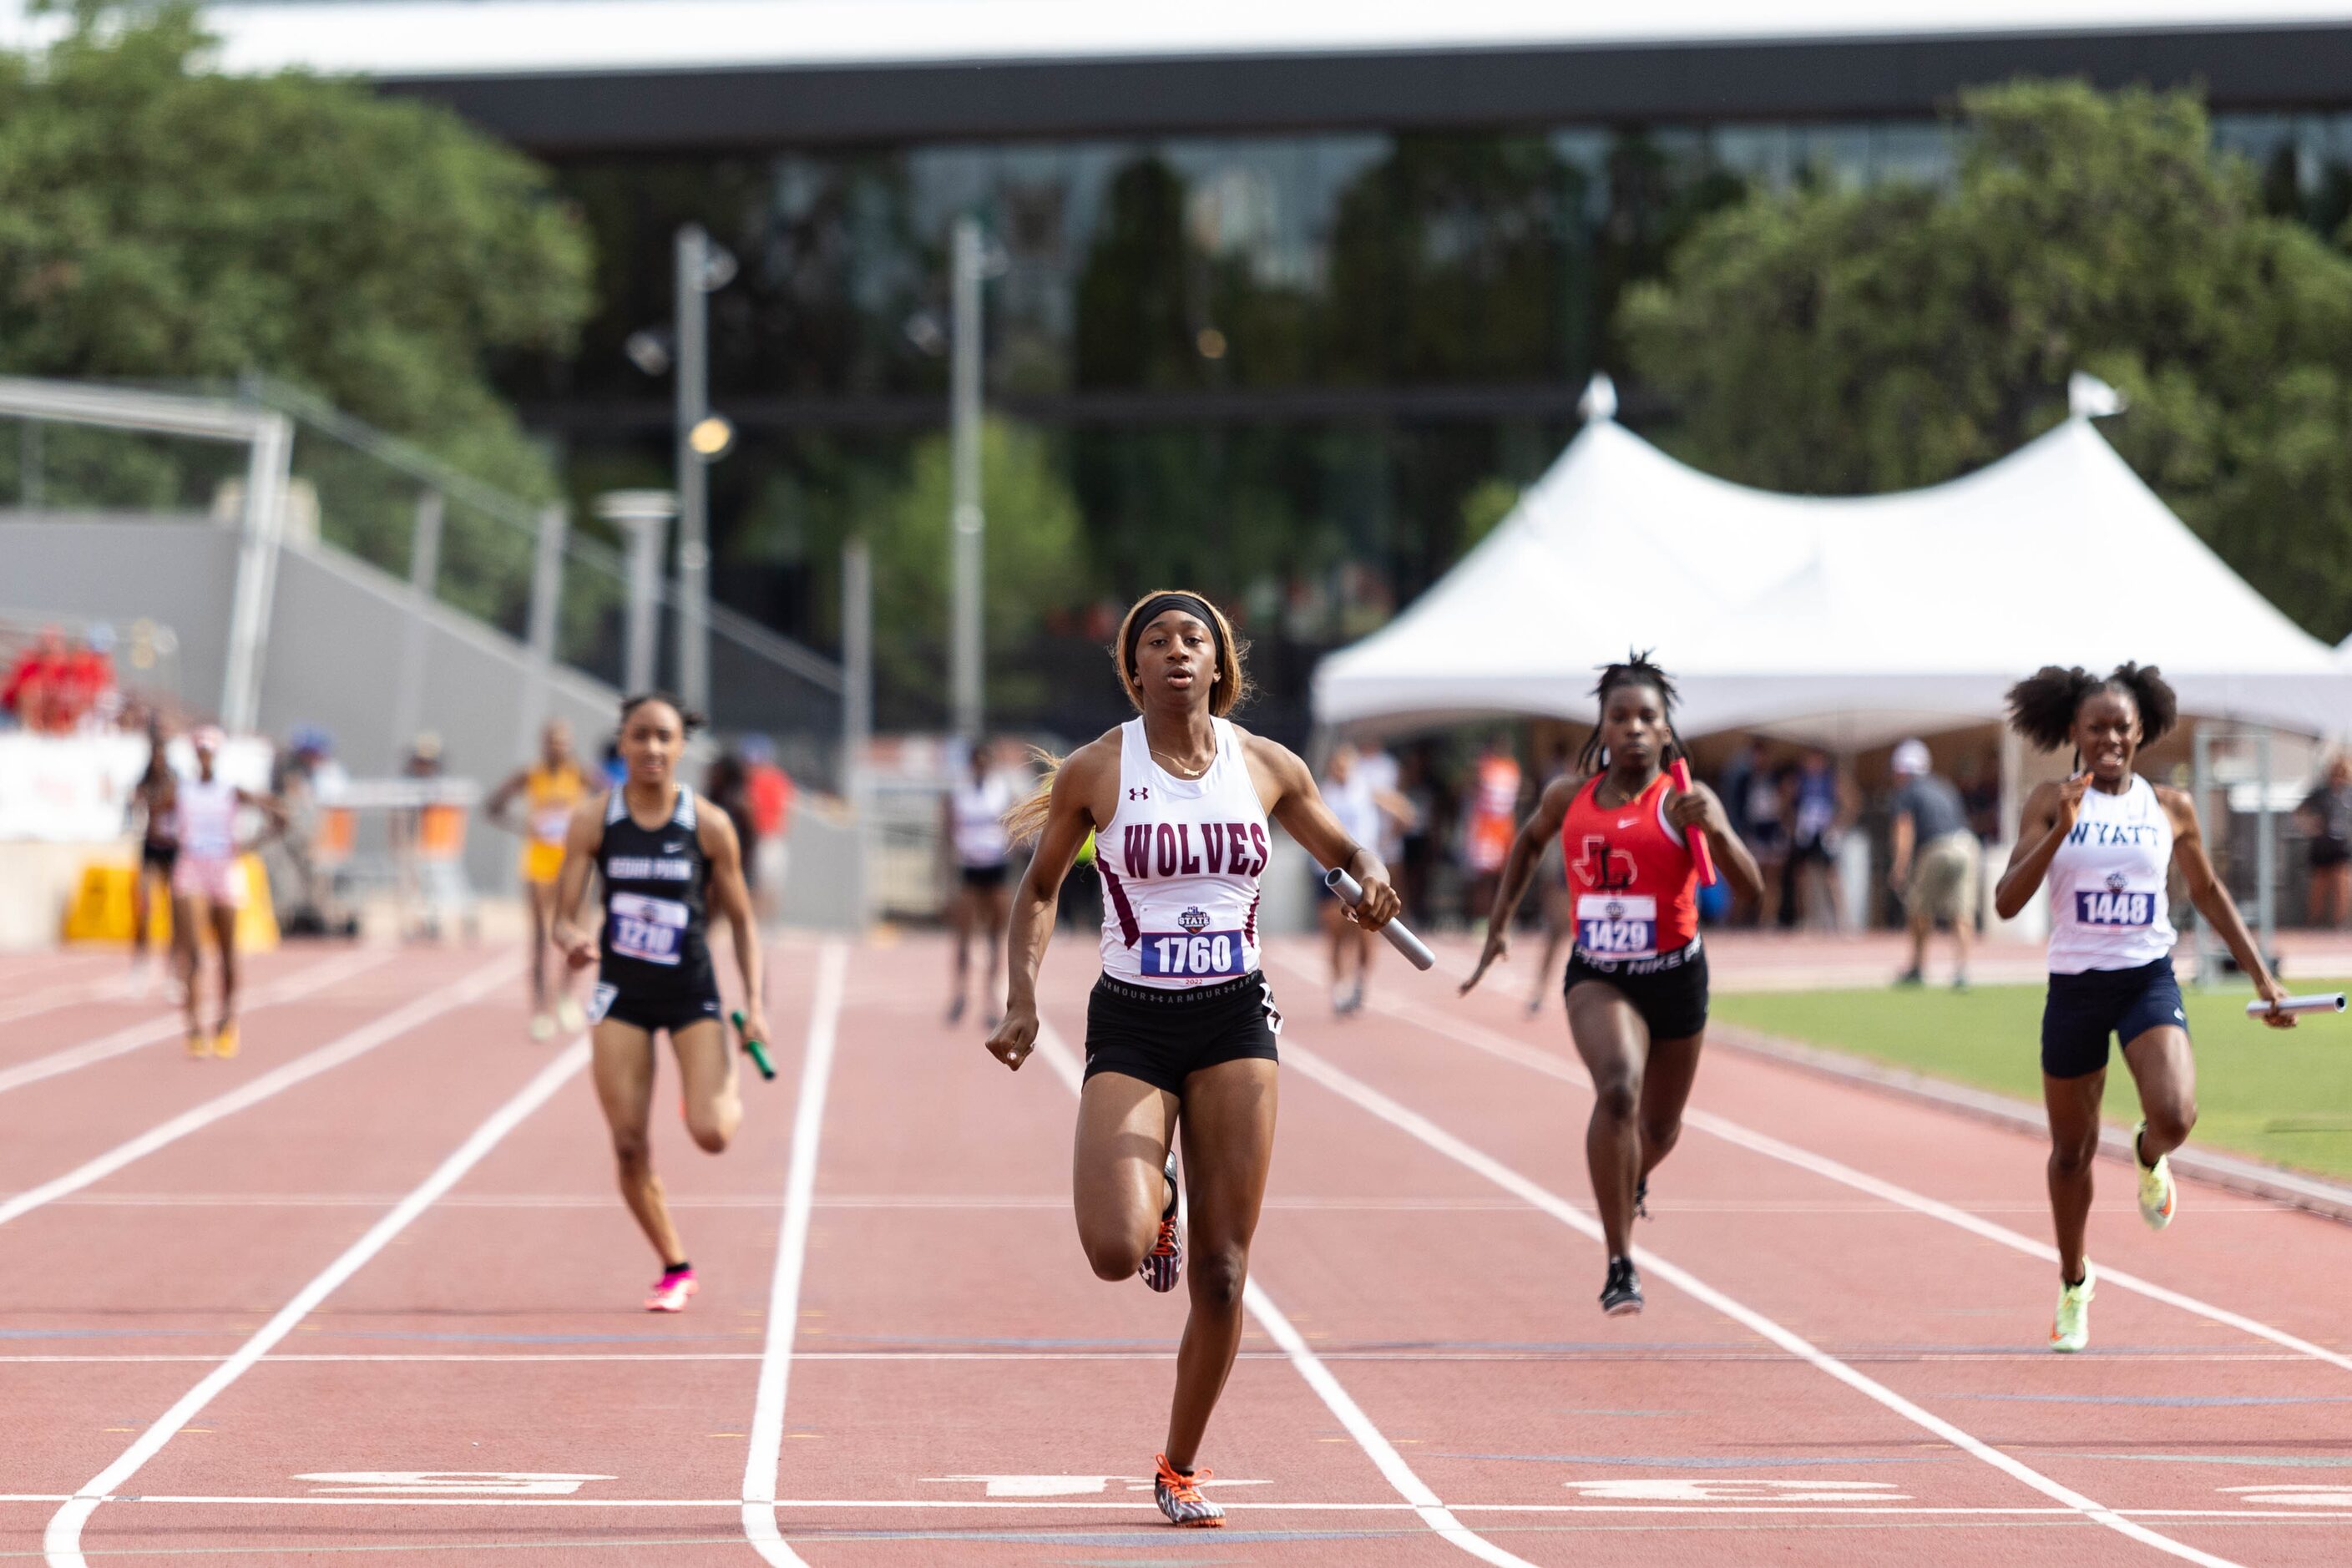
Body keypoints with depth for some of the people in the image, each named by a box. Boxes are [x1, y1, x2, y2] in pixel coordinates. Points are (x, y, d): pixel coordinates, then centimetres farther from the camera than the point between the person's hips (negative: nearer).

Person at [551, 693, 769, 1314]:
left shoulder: (709, 825, -6)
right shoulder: (594, 819, -4)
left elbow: (740, 919, 3)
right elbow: (564, 916, -5)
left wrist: (754, 1002, -4)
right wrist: (574, 942, -28)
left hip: (692, 990, -1)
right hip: (621, 994, 1)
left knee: (711, 1134, -16)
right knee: (629, 1145, -3)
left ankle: (727, 1097, 23)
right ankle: (674, 1269, 16)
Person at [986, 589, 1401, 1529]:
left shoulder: (1267, 767, 3)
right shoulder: (1095, 772, -3)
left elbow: (1340, 852, 18)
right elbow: (1039, 888, 10)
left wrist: (1371, 879, -5)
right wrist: (1022, 1002, -2)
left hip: (1235, 1023, 2)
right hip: (1131, 1026, -2)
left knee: (1222, 1271, -1)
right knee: (1117, 1253, -20)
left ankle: (1180, 1468, 17)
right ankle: (1155, 1205, 19)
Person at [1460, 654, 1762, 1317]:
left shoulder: (1683, 802, -10)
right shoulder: (1569, 797, -1)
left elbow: (1750, 887, -18)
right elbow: (1529, 842, 22)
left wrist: (1715, 829, -34)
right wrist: (1500, 923, 18)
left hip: (1675, 975, 0)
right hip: (1597, 975, 0)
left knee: (1659, 1126, 18)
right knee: (1618, 1088, -29)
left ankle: (1634, 1181, 59)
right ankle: (1620, 1266, -26)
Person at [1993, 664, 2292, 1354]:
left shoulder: (2170, 807, 3)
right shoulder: (2050, 803, -3)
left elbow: (2207, 892, 17)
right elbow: (2006, 902, -11)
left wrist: (2261, 974, 15)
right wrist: (2060, 830, -23)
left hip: (2149, 981, 0)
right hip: (2074, 987, 0)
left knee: (2175, 1116, -25)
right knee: (2072, 1150, 11)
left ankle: (2150, 1159, 15)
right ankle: (2074, 1282, 35)